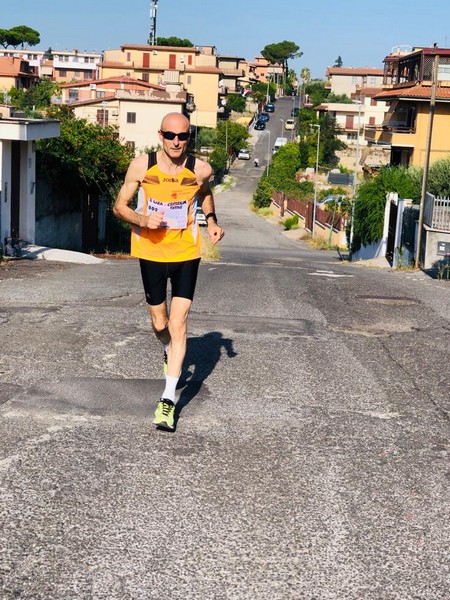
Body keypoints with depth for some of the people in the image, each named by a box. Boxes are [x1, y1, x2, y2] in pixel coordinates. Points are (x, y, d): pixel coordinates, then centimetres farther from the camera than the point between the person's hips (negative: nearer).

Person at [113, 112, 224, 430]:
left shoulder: (200, 169, -9)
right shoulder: (141, 166, -11)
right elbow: (120, 206, -4)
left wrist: (212, 222, 0)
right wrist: (143, 219, -23)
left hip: (186, 253, -1)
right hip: (151, 252, 1)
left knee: (178, 323, -10)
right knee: (160, 323, 13)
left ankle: (169, 398, -7)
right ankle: (169, 353, 50)